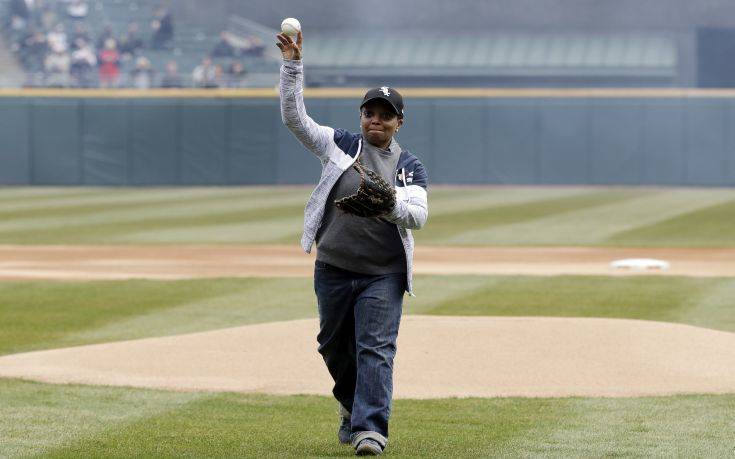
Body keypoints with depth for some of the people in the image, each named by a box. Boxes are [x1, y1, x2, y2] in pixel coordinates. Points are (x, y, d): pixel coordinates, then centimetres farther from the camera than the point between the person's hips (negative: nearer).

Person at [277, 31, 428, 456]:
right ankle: (353, 403, 39)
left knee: (375, 348, -12)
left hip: (383, 274, -2)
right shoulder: (340, 145, 4)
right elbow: (295, 117, -3)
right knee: (334, 345, 14)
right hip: (333, 269, 2)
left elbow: (419, 215, -10)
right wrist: (293, 64, -13)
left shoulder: (410, 166, 2)